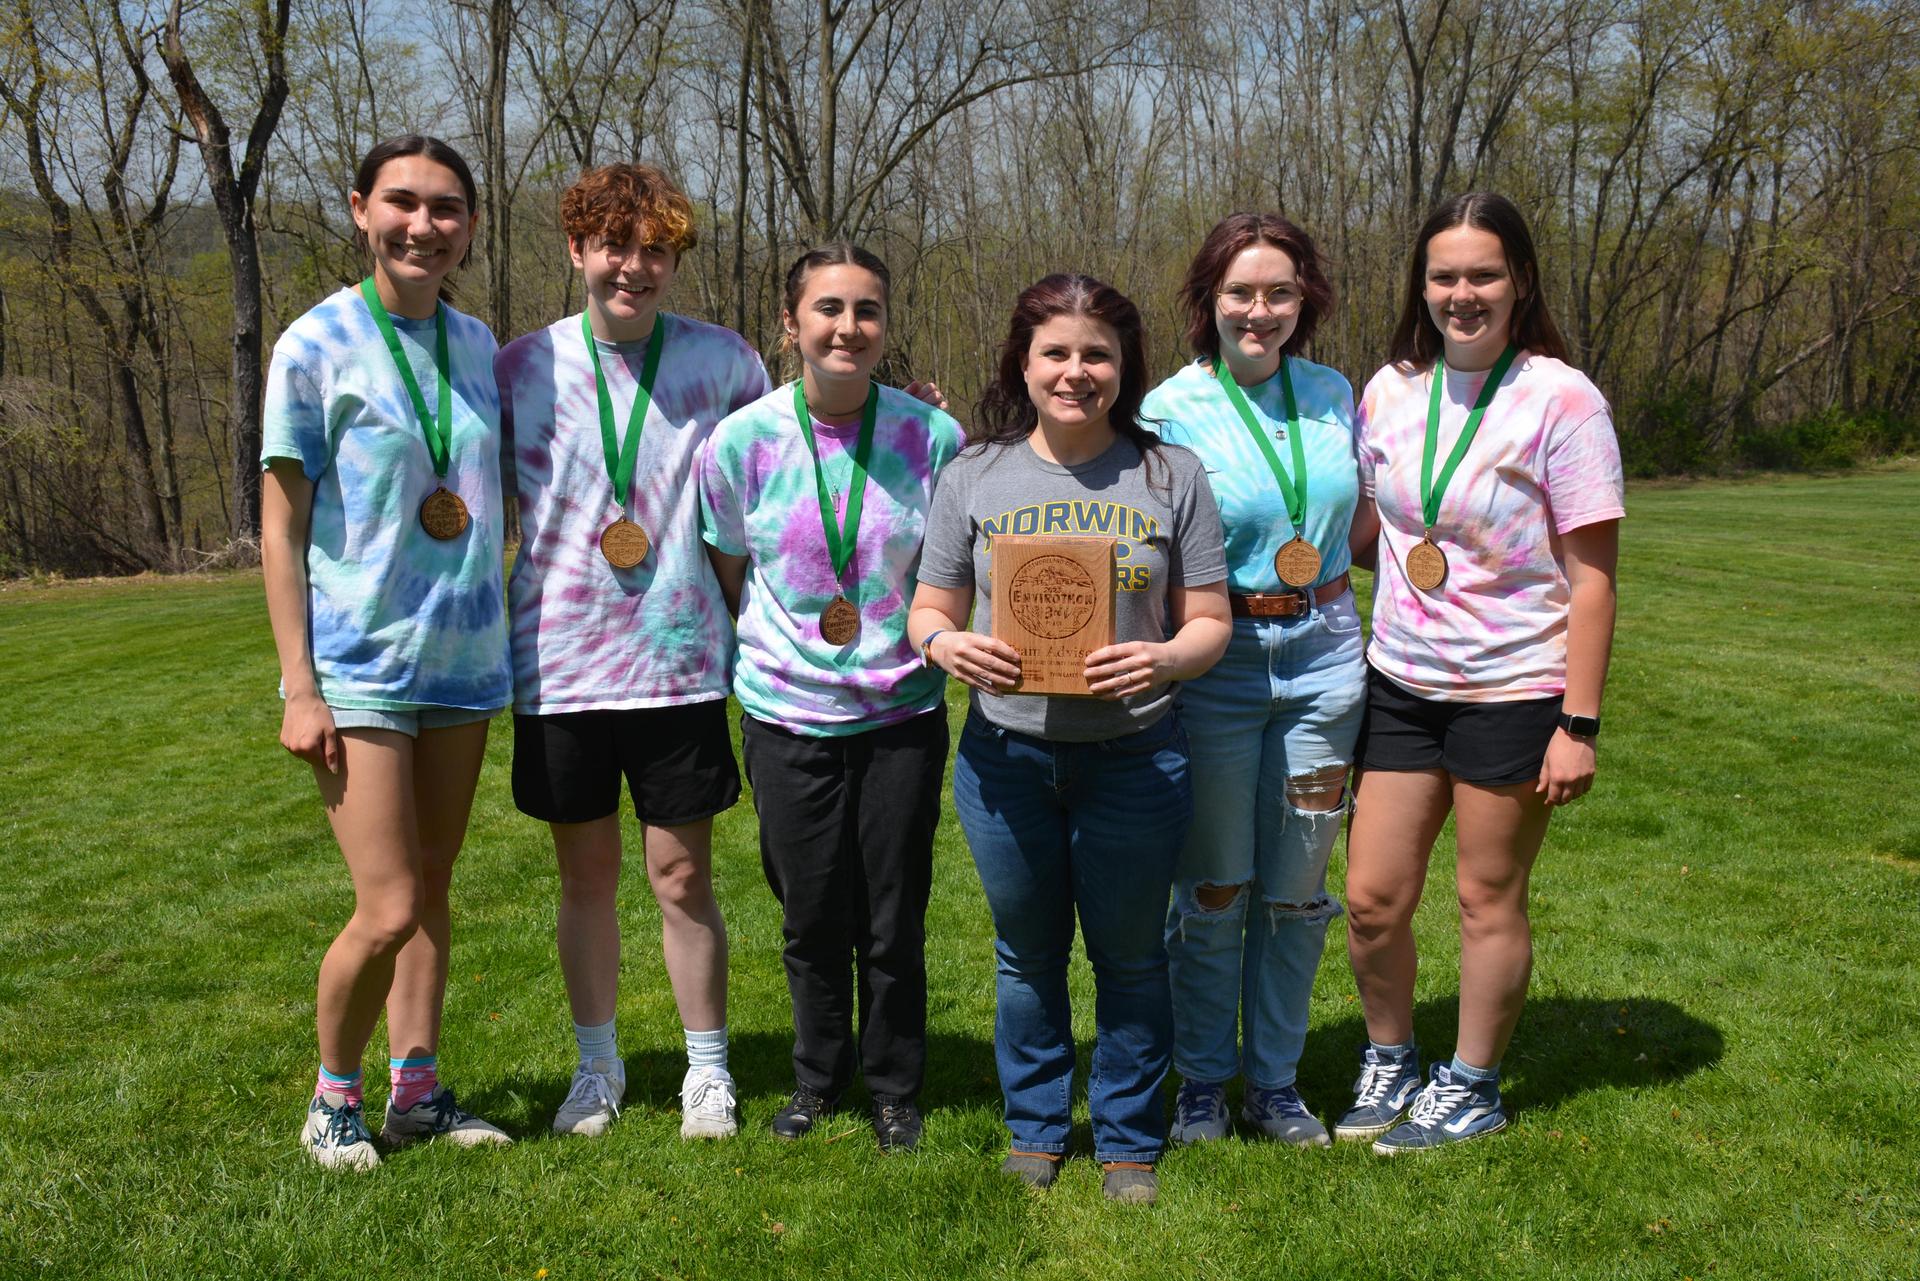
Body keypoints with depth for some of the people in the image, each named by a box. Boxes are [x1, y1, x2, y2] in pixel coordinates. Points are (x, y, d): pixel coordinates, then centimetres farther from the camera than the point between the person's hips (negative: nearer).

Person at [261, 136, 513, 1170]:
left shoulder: (477, 346, 7)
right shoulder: (316, 345, -7)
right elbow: (281, 525, -6)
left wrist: (506, 641, 10)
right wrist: (298, 685, -11)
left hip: (463, 658, 5)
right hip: (359, 662, -5)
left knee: (432, 889, 12)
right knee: (388, 910, -8)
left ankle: (417, 1092, 25)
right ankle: (331, 1100, 16)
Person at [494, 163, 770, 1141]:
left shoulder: (722, 361, 0)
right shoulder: (521, 366, 1)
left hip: (679, 660, -1)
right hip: (560, 664, 1)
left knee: (683, 879, 5)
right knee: (586, 877, 13)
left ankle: (707, 1070, 23)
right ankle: (598, 1066, 31)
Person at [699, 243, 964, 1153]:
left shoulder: (931, 436, -6)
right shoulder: (744, 439, -6)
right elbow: (732, 574, 7)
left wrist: (924, 638, -3)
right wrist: (774, 649, 5)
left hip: (901, 711, 0)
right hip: (788, 714, 0)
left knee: (894, 922, 7)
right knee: (813, 920, 11)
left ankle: (894, 1090, 29)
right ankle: (817, 1078, 35)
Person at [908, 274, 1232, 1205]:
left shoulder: (1171, 476, 0)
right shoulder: (973, 477, 2)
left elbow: (1210, 621, 0)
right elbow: (929, 610, 6)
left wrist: (1165, 659, -22)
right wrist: (948, 646, -17)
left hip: (1134, 756, -1)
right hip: (1005, 755, 1)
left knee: (1129, 955, 11)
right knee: (1027, 953, 16)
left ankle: (1129, 1143, 31)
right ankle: (1034, 1130, 35)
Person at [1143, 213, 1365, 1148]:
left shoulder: (1333, 394, 5)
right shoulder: (1170, 410, -7)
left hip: (1322, 655, 4)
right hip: (1214, 662, -3)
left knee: (1298, 889, 10)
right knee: (1212, 889, 6)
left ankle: (1275, 1079, 27)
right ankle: (1202, 1080, 25)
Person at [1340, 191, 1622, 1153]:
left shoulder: (1561, 401, -11)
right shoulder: (1389, 391, 3)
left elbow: (1592, 576, -10)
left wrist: (1578, 724, -13)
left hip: (1513, 692, -4)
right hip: (1400, 684, 4)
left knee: (1488, 901, 8)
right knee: (1370, 898, 6)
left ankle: (1472, 1089, 28)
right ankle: (1388, 1061, 31)